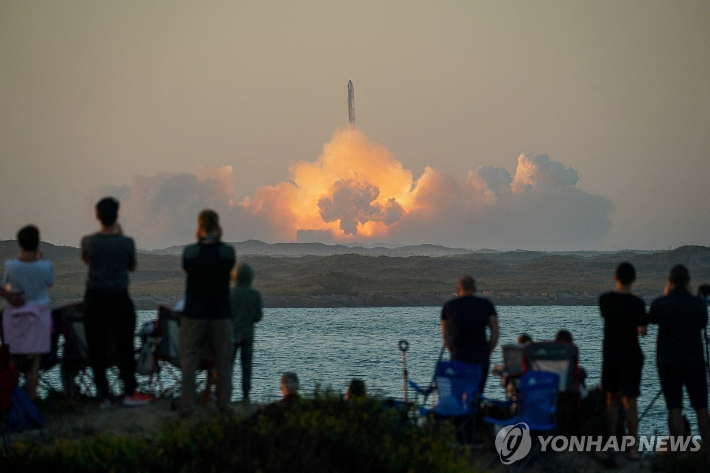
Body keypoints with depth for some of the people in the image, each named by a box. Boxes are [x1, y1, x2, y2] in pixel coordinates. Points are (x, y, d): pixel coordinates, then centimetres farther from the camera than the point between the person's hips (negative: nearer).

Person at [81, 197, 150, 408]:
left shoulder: (89, 241, -10)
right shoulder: (127, 242, -13)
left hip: (94, 299, 1)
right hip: (119, 299, -1)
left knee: (97, 348, 7)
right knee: (124, 346, 9)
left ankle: (102, 395, 9)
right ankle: (130, 392, 13)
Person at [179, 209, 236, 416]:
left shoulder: (189, 252, -9)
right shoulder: (228, 252, -7)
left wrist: (200, 241, 6)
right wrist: (217, 240, 6)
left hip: (193, 315, -1)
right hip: (220, 316, 1)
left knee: (188, 362, 5)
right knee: (223, 364, 10)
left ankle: (186, 407, 1)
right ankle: (223, 406, 12)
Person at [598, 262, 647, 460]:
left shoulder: (604, 299, 0)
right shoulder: (637, 303, -13)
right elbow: (642, 330, -18)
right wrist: (641, 326, 3)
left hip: (610, 355, 3)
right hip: (631, 355, -3)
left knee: (612, 400, 11)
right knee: (630, 401, 0)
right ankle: (632, 448, 0)